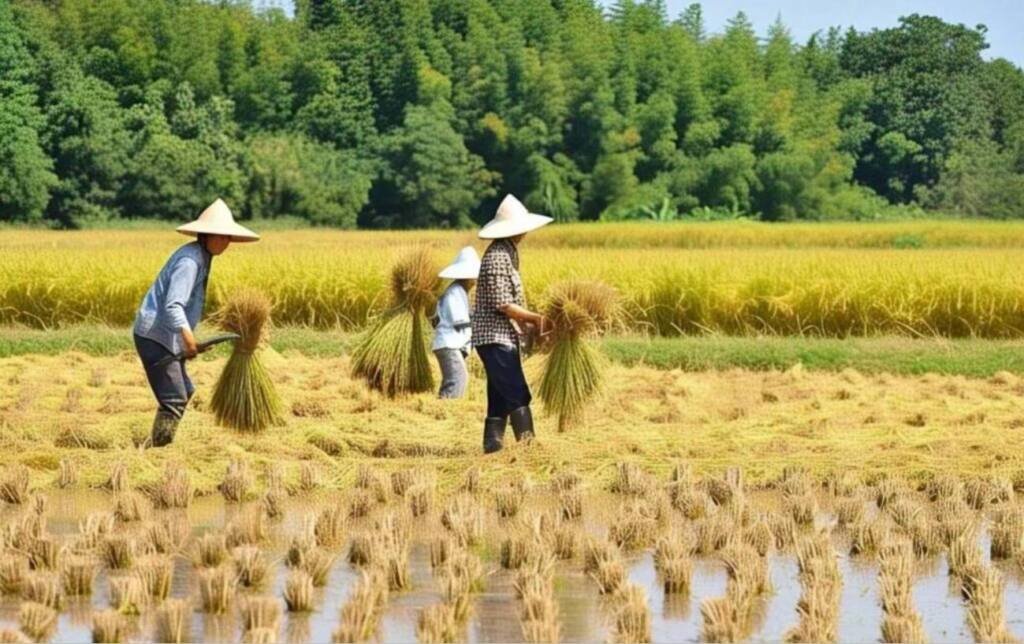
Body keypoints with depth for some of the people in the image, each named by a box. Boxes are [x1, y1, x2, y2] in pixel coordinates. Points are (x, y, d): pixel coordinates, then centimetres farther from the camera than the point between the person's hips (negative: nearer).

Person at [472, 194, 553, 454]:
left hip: (504, 337, 10)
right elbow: (502, 304, -20)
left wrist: (526, 324, 7)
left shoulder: (506, 254, 15)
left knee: (500, 398, 10)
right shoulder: (497, 257, -17)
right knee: (517, 395, -12)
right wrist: (535, 318, -13)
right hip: (494, 337, -10)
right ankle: (527, 443, -13)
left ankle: (492, 445, 12)